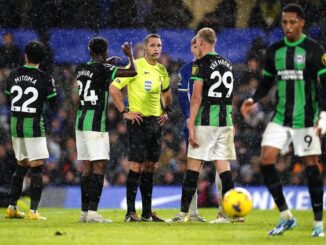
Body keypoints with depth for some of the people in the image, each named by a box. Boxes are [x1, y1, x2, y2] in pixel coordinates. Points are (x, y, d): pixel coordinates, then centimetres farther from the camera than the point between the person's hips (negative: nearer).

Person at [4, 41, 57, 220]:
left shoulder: (13, 75, 4)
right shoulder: (44, 79, -8)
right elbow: (53, 104, -2)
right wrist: (52, 87, 14)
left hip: (15, 124, 5)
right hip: (34, 125, -5)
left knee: (21, 167, 18)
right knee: (37, 168, -2)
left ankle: (12, 207, 18)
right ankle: (33, 211, -8)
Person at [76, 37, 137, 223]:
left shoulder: (81, 69, 10)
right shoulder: (103, 69, -11)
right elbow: (132, 72, -13)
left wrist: (108, 61, 45)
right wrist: (130, 55, 6)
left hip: (81, 122, 8)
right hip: (96, 123, -7)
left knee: (87, 168, 11)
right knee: (99, 167, -7)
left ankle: (85, 211, 10)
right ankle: (93, 211, -14)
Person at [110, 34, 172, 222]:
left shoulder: (161, 70, 12)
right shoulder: (136, 66, -9)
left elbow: (166, 92, 30)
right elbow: (113, 88, -11)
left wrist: (166, 111, 16)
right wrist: (125, 112, -14)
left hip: (156, 121, 7)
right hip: (139, 120, -7)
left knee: (150, 166, 9)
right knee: (136, 166, -9)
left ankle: (147, 212, 14)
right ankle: (131, 212, -6)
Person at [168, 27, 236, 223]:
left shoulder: (201, 64, -7)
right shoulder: (227, 64, 14)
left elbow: (197, 97, -13)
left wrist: (191, 126, -13)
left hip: (205, 122, -6)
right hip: (225, 121, 6)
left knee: (194, 165, -1)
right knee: (223, 165, 5)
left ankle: (184, 212, 0)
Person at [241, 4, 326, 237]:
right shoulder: (274, 51, 7)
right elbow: (267, 82, 17)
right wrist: (254, 100, -1)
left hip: (306, 119, -4)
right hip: (280, 118, 4)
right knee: (266, 160, -9)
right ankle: (286, 216, 1)